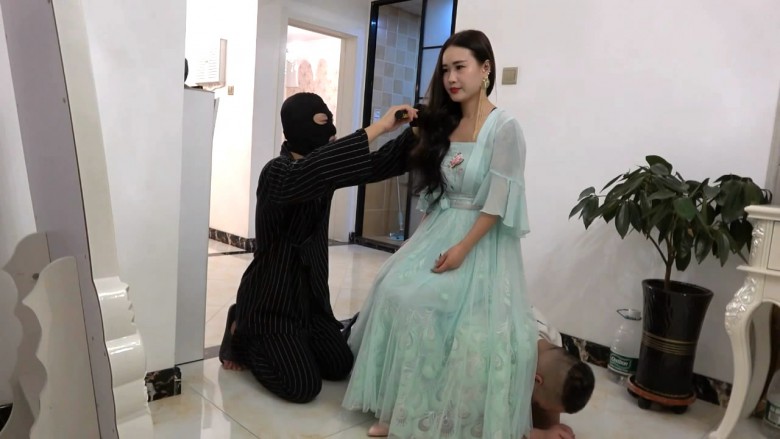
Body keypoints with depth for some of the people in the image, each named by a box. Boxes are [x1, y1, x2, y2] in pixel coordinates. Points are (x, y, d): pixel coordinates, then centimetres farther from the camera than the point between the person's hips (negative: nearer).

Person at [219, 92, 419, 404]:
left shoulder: (323, 169, 1)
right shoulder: (277, 172, -22)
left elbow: (379, 165, -1)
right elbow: (305, 175, -45)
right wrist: (378, 127, -43)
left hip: (309, 295, 8)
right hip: (270, 300, -7)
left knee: (341, 367, 8)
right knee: (303, 387, -9)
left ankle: (276, 344, 28)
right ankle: (243, 336, 14)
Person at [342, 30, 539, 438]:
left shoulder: (504, 128, -12)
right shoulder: (443, 123, 9)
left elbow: (499, 202, -16)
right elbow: (433, 190, 12)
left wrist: (463, 248, -19)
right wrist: (428, 239, 7)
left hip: (481, 240, -6)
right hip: (437, 231, 7)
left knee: (462, 321, -13)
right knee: (399, 295, -5)